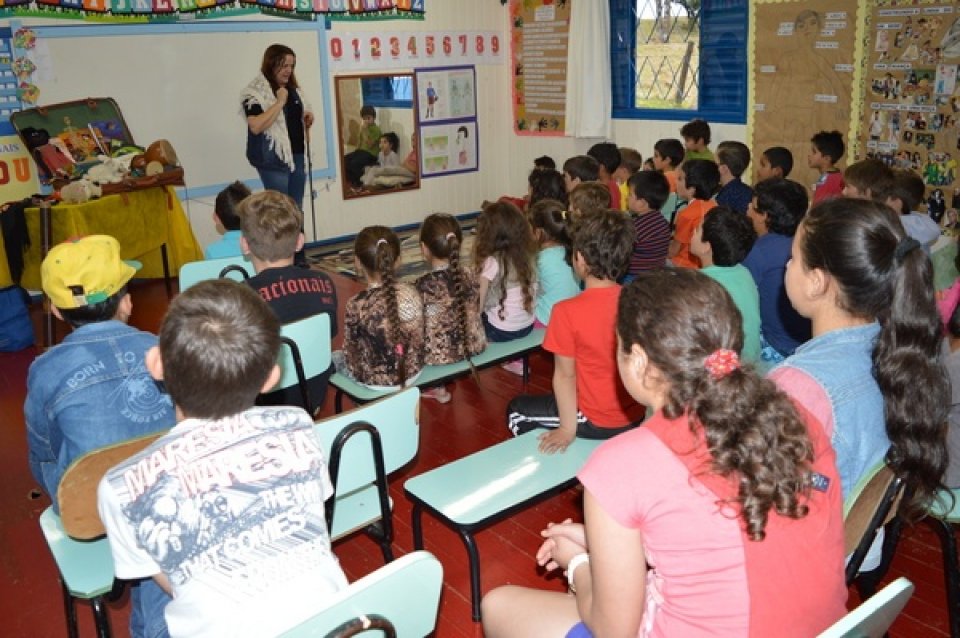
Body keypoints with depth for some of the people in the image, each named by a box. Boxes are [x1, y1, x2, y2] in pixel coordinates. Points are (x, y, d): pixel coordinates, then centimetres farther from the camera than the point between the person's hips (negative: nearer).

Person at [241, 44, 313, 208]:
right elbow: (256, 126, -21)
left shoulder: (293, 89, 15)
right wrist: (280, 102, -19)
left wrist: (308, 120, 3)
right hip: (274, 159, -7)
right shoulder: (256, 92, -8)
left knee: (297, 209, 8)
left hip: (298, 155, 7)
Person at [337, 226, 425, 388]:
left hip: (377, 382, -4)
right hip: (413, 372, 4)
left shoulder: (357, 305, -24)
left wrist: (356, 369, 9)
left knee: (334, 357, 26)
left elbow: (351, 350, -12)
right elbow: (418, 339, -2)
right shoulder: (412, 293, -13)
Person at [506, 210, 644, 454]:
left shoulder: (567, 312, -24)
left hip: (596, 423, -5)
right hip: (635, 416, 6)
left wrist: (567, 430, -5)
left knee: (517, 411, 19)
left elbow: (565, 375, -16)